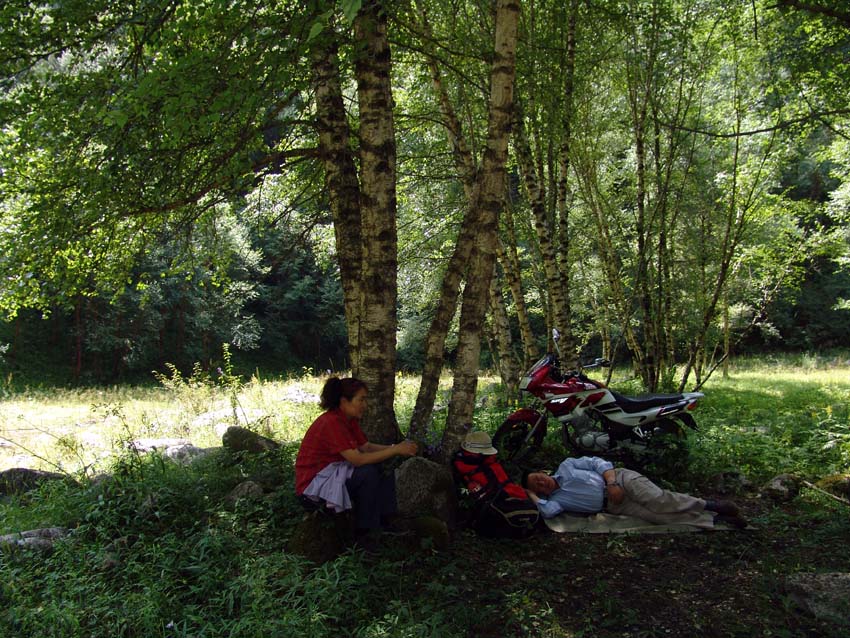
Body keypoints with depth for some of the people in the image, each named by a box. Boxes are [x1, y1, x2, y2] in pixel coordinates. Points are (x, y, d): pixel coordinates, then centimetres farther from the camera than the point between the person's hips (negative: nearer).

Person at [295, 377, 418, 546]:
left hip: (333, 473, 10)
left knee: (384, 467, 0)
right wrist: (396, 450, -26)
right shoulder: (331, 422, -26)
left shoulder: (349, 420, 4)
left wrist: (397, 447, -10)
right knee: (368, 473, -26)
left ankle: (385, 523, 2)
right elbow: (358, 459, -30)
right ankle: (365, 532, -11)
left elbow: (366, 446, 4)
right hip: (313, 484, -10)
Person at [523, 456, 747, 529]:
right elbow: (548, 512, -18)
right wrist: (532, 496, -10)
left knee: (657, 501, -26)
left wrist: (612, 482, -14)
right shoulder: (554, 500, 5)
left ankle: (711, 505, -12)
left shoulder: (565, 467, 5)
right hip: (613, 505, 1)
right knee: (658, 517, -18)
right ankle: (717, 520, -15)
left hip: (619, 478, -1)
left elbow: (596, 462, 1)